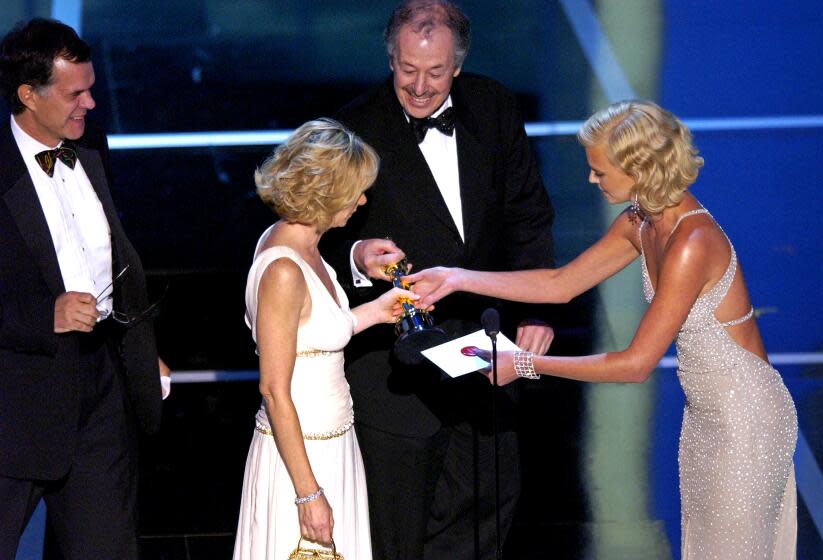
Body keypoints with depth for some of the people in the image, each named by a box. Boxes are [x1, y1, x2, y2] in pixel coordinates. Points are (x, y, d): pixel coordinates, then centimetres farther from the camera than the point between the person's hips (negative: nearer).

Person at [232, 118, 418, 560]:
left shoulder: (294, 242, 6)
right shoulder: (282, 270, -22)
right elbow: (275, 390, -21)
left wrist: (375, 311, 14)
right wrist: (309, 493, -20)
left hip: (331, 444, 9)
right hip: (300, 455, -9)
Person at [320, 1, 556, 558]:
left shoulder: (494, 107, -2)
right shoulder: (356, 130, -15)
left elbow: (528, 214, 6)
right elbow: (327, 240, -10)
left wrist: (535, 308, -1)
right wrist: (357, 257, -33)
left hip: (482, 343, 5)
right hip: (394, 361, -4)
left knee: (494, 493, 18)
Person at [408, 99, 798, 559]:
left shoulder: (692, 242, -29)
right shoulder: (640, 223, -1)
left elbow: (637, 363, -27)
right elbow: (561, 285, 8)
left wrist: (525, 365, -23)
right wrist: (458, 278, 1)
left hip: (744, 418, -9)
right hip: (706, 413, 9)